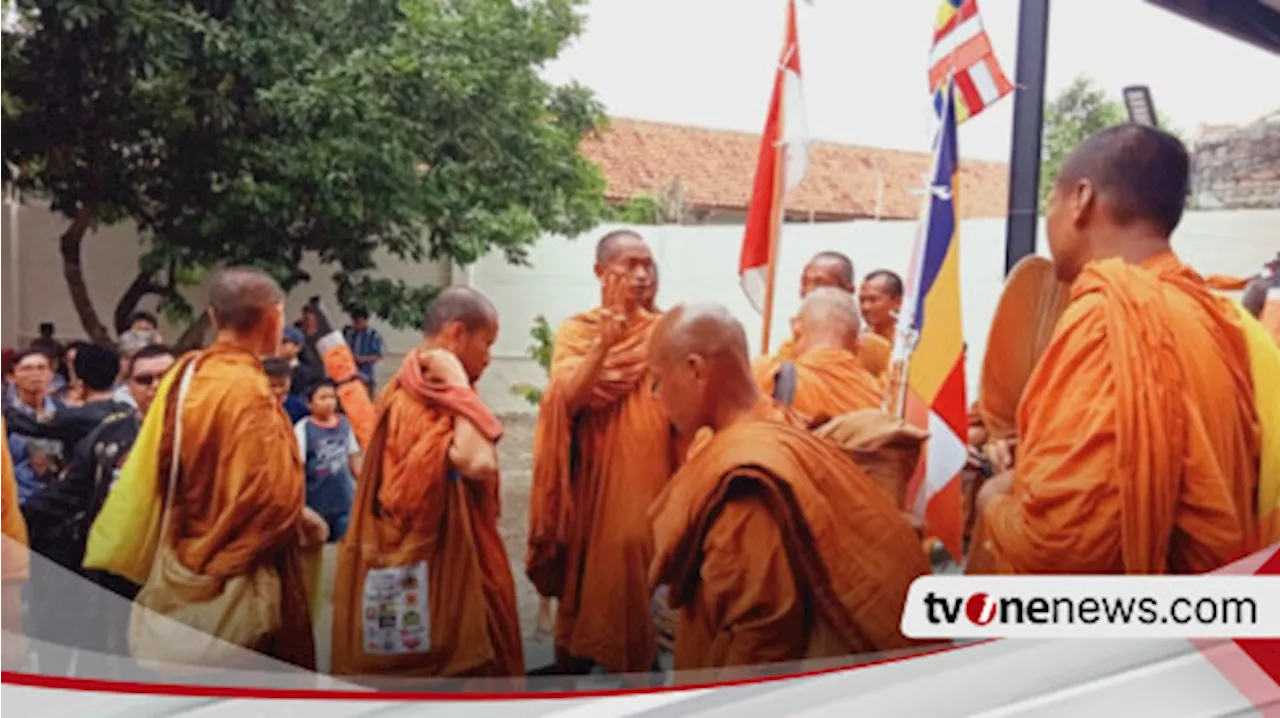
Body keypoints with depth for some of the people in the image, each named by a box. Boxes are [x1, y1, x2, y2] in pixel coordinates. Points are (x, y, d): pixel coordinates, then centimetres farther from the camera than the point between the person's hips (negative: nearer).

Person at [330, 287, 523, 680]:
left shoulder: (419, 393, 9)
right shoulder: (415, 403, -21)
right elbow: (478, 463, -36)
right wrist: (458, 384, -26)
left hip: (440, 566, 10)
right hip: (429, 575, -10)